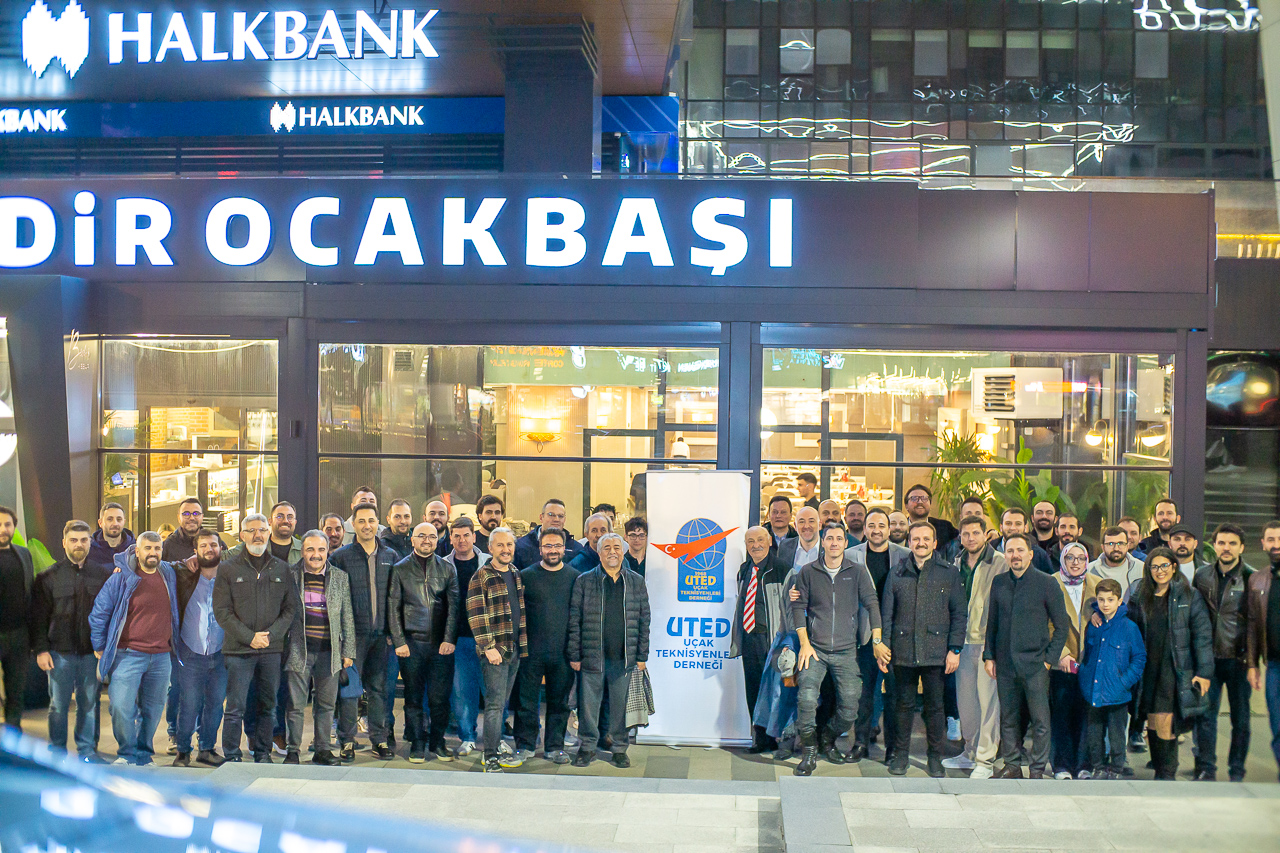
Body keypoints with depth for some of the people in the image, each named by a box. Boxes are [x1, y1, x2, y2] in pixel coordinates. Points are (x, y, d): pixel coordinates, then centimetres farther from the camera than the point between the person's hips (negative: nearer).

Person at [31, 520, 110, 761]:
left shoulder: (103, 575, 7)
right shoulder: (49, 577, 3)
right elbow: (38, 617, 3)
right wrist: (40, 649, -6)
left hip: (92, 652, 1)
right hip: (60, 651, -1)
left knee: (89, 703, 6)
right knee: (59, 704, 4)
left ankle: (87, 749, 15)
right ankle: (57, 750, 15)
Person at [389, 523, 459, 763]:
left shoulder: (447, 569, 9)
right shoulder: (400, 569, 6)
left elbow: (454, 605, 5)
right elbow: (393, 607, 4)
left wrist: (449, 639, -5)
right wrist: (399, 641, -3)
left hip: (441, 643, 1)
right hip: (412, 642, -1)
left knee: (440, 696, 0)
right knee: (413, 696, 2)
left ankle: (437, 742, 14)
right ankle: (417, 744, 12)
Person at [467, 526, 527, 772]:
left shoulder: (516, 573, 13)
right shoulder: (481, 577, -9)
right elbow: (475, 615, -13)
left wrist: (524, 643, 17)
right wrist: (488, 647, -17)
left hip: (516, 648, 7)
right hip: (495, 650, -7)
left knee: (501, 702, 13)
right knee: (495, 703, -7)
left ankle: (496, 750, 21)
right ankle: (491, 758, -3)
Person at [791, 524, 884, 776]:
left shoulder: (857, 572, 5)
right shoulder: (808, 572, 4)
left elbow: (872, 604, 5)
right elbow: (799, 607, 6)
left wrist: (877, 641, -2)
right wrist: (805, 644, -3)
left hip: (846, 651, 1)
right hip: (815, 648, -1)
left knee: (850, 706, -2)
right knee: (807, 699, -19)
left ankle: (828, 740, 26)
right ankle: (809, 752, -2)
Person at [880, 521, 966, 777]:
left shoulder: (949, 573, 4)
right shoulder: (897, 573, 9)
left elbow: (960, 614, 4)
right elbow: (886, 613, 10)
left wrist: (955, 649, -3)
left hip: (936, 650, -1)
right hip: (903, 650, 1)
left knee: (935, 705, 4)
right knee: (905, 703, 8)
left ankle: (935, 757, 16)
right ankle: (901, 754, 19)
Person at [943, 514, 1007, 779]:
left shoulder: (1000, 563, -7)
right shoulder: (958, 564, 12)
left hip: (990, 640, -6)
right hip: (965, 640, 6)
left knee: (988, 700, -4)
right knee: (965, 698, 13)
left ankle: (985, 760, 4)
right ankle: (970, 752, 27)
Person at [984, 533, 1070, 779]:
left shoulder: (1047, 583, -3)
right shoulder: (999, 583, 8)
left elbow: (1061, 626, 0)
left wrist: (1049, 658, -6)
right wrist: (989, 656, 9)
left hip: (1034, 664, -3)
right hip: (1005, 664, 4)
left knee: (1040, 720, -1)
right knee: (1008, 718, 9)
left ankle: (1038, 769, 9)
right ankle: (1012, 765, 20)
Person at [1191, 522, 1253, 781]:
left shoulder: (1251, 578, -4)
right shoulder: (1202, 576, 6)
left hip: (1238, 658, -2)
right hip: (1209, 657, 2)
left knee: (1241, 718, 6)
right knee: (1206, 713, 2)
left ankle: (1236, 771, 18)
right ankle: (1206, 769, 11)